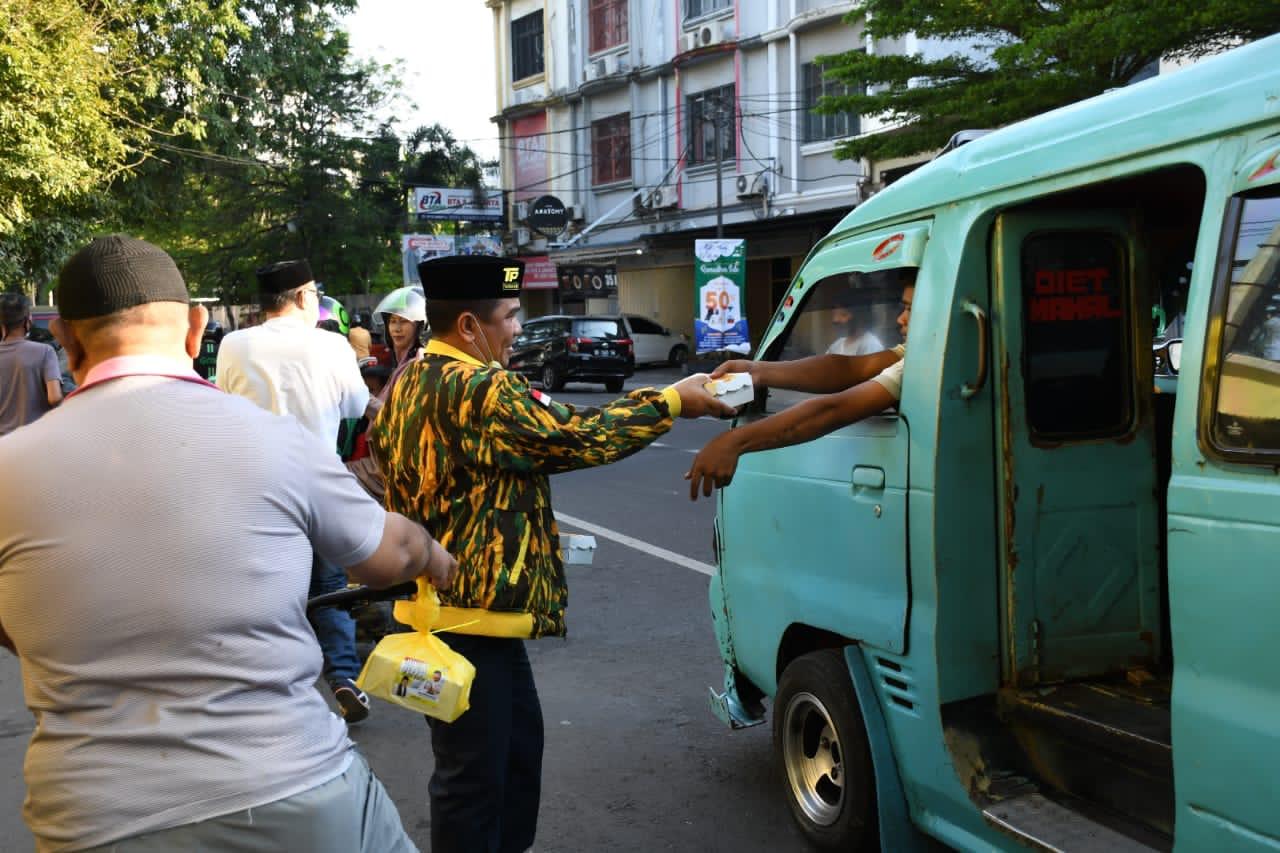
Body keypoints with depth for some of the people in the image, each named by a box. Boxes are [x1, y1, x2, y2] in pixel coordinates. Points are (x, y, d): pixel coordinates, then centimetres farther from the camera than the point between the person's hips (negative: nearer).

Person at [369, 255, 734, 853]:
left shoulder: (411, 382, 11)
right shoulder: (480, 390, -21)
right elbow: (578, 437, -19)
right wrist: (673, 401, -9)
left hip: (438, 598, 11)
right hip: (470, 611, -11)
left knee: (518, 743, 22)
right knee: (474, 773, 1)